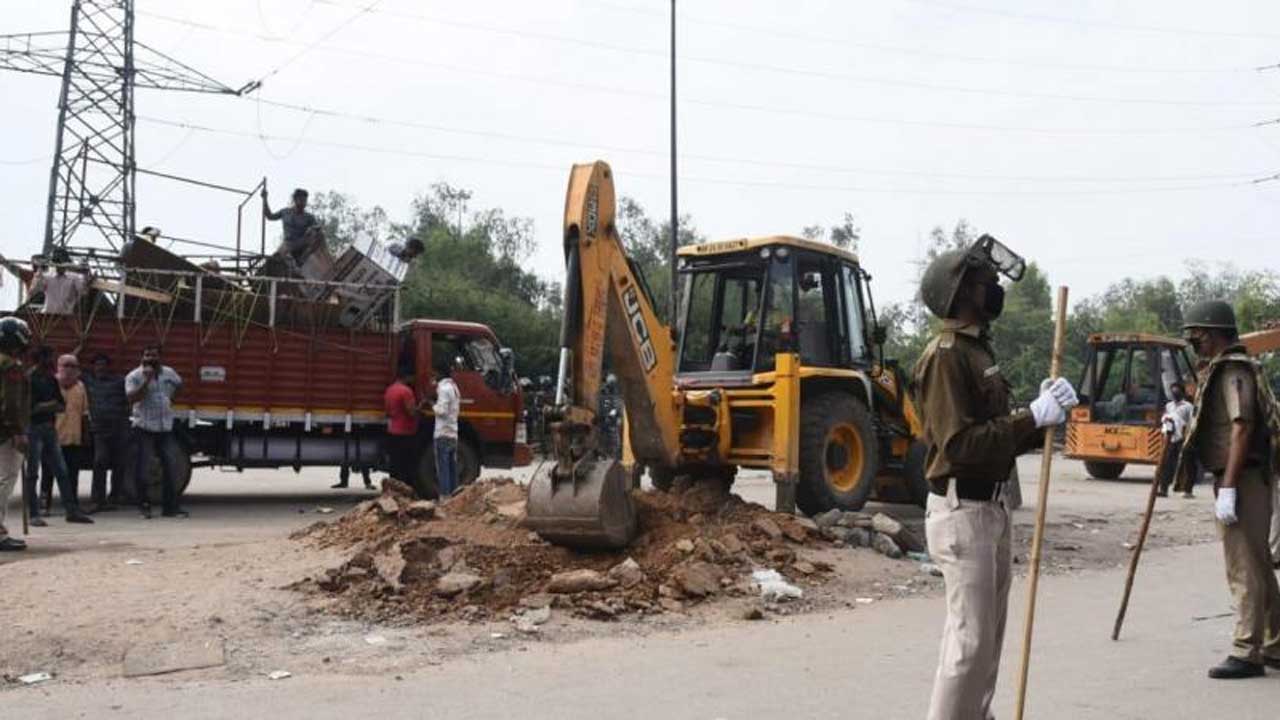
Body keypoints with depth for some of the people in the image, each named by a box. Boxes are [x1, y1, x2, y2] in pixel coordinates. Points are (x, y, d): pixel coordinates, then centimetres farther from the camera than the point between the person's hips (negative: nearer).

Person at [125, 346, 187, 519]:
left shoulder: (168, 373, 8)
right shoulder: (134, 376, -6)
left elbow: (179, 384, 30)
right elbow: (132, 398, -21)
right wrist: (147, 380, -26)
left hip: (165, 428, 4)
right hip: (144, 428, -4)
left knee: (169, 467, 5)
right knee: (142, 468, -5)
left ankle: (170, 507, 11)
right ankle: (144, 505, 9)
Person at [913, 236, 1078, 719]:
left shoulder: (978, 350, 16)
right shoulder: (946, 355, -16)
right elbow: (960, 444, -23)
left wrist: (1042, 419, -1)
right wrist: (1032, 417, -20)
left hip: (991, 507, 10)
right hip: (961, 511, -10)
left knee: (988, 632, 17)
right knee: (970, 637, -6)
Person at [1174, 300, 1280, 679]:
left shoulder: (1234, 369, -13)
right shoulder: (1224, 368, 17)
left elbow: (1242, 427, -22)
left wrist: (1228, 488, -25)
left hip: (1241, 479, -10)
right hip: (1245, 479, 10)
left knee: (1246, 568, -6)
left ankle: (1247, 653, -2)